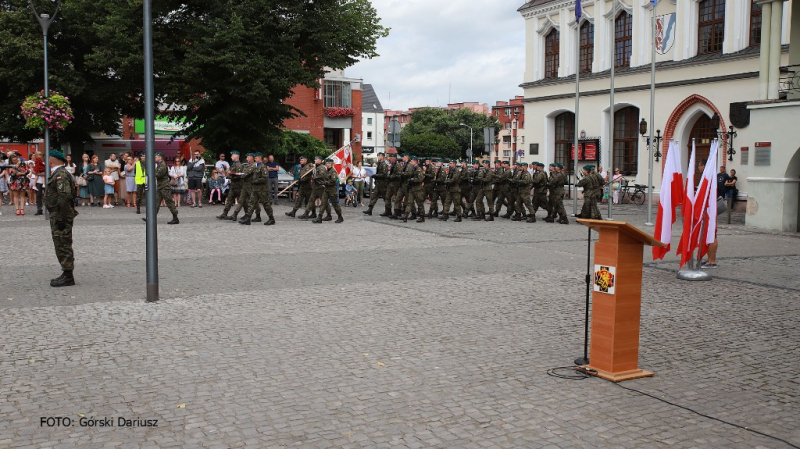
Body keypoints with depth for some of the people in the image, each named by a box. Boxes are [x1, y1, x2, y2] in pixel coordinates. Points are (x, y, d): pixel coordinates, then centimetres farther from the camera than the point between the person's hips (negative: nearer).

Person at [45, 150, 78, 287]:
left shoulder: (61, 174, -16)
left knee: (63, 246, -6)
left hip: (60, 216, -11)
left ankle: (68, 277, -1)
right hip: (57, 216, 11)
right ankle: (66, 274, 21)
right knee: (62, 246, 14)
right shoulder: (57, 173, 17)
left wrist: (61, 219, -25)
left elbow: (64, 197, -24)